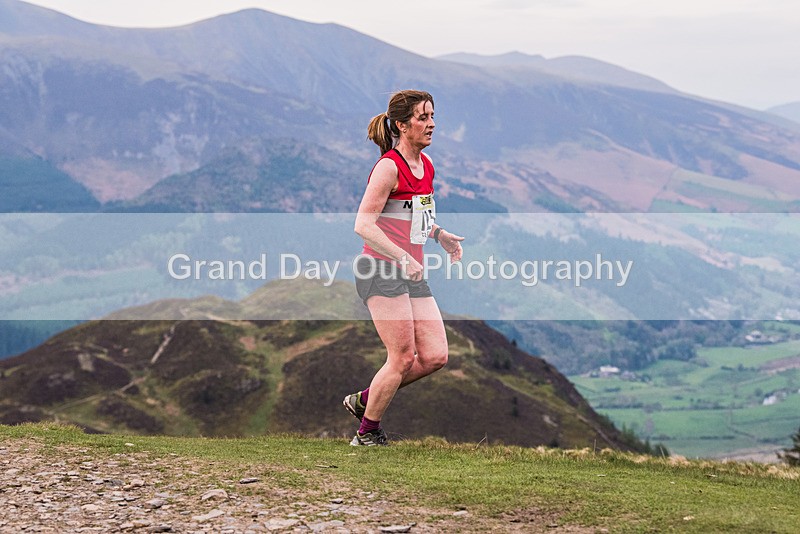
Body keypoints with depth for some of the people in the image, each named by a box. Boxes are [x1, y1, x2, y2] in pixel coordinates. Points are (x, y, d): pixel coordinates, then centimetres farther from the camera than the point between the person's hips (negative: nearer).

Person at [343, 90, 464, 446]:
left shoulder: (426, 165, 12)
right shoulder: (388, 167, -13)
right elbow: (363, 224, -20)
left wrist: (439, 234, 12)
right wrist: (403, 258, -26)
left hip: (411, 274, 8)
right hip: (381, 273, -8)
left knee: (435, 356, 1)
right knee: (403, 357, -8)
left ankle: (364, 400, 17)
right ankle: (367, 433, 9)